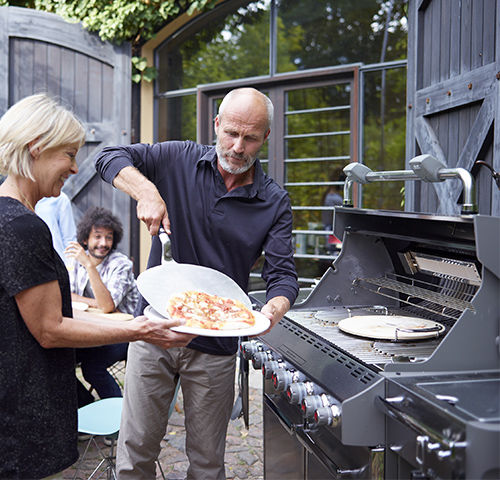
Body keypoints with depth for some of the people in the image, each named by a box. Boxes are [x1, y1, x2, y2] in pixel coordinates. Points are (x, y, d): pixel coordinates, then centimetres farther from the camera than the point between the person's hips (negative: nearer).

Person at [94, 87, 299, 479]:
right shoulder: (179, 160, -1)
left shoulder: (275, 203, -2)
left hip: (215, 347, 0)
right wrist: (147, 191, -21)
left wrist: (273, 311, -29)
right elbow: (110, 157, -2)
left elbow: (283, 274, -7)